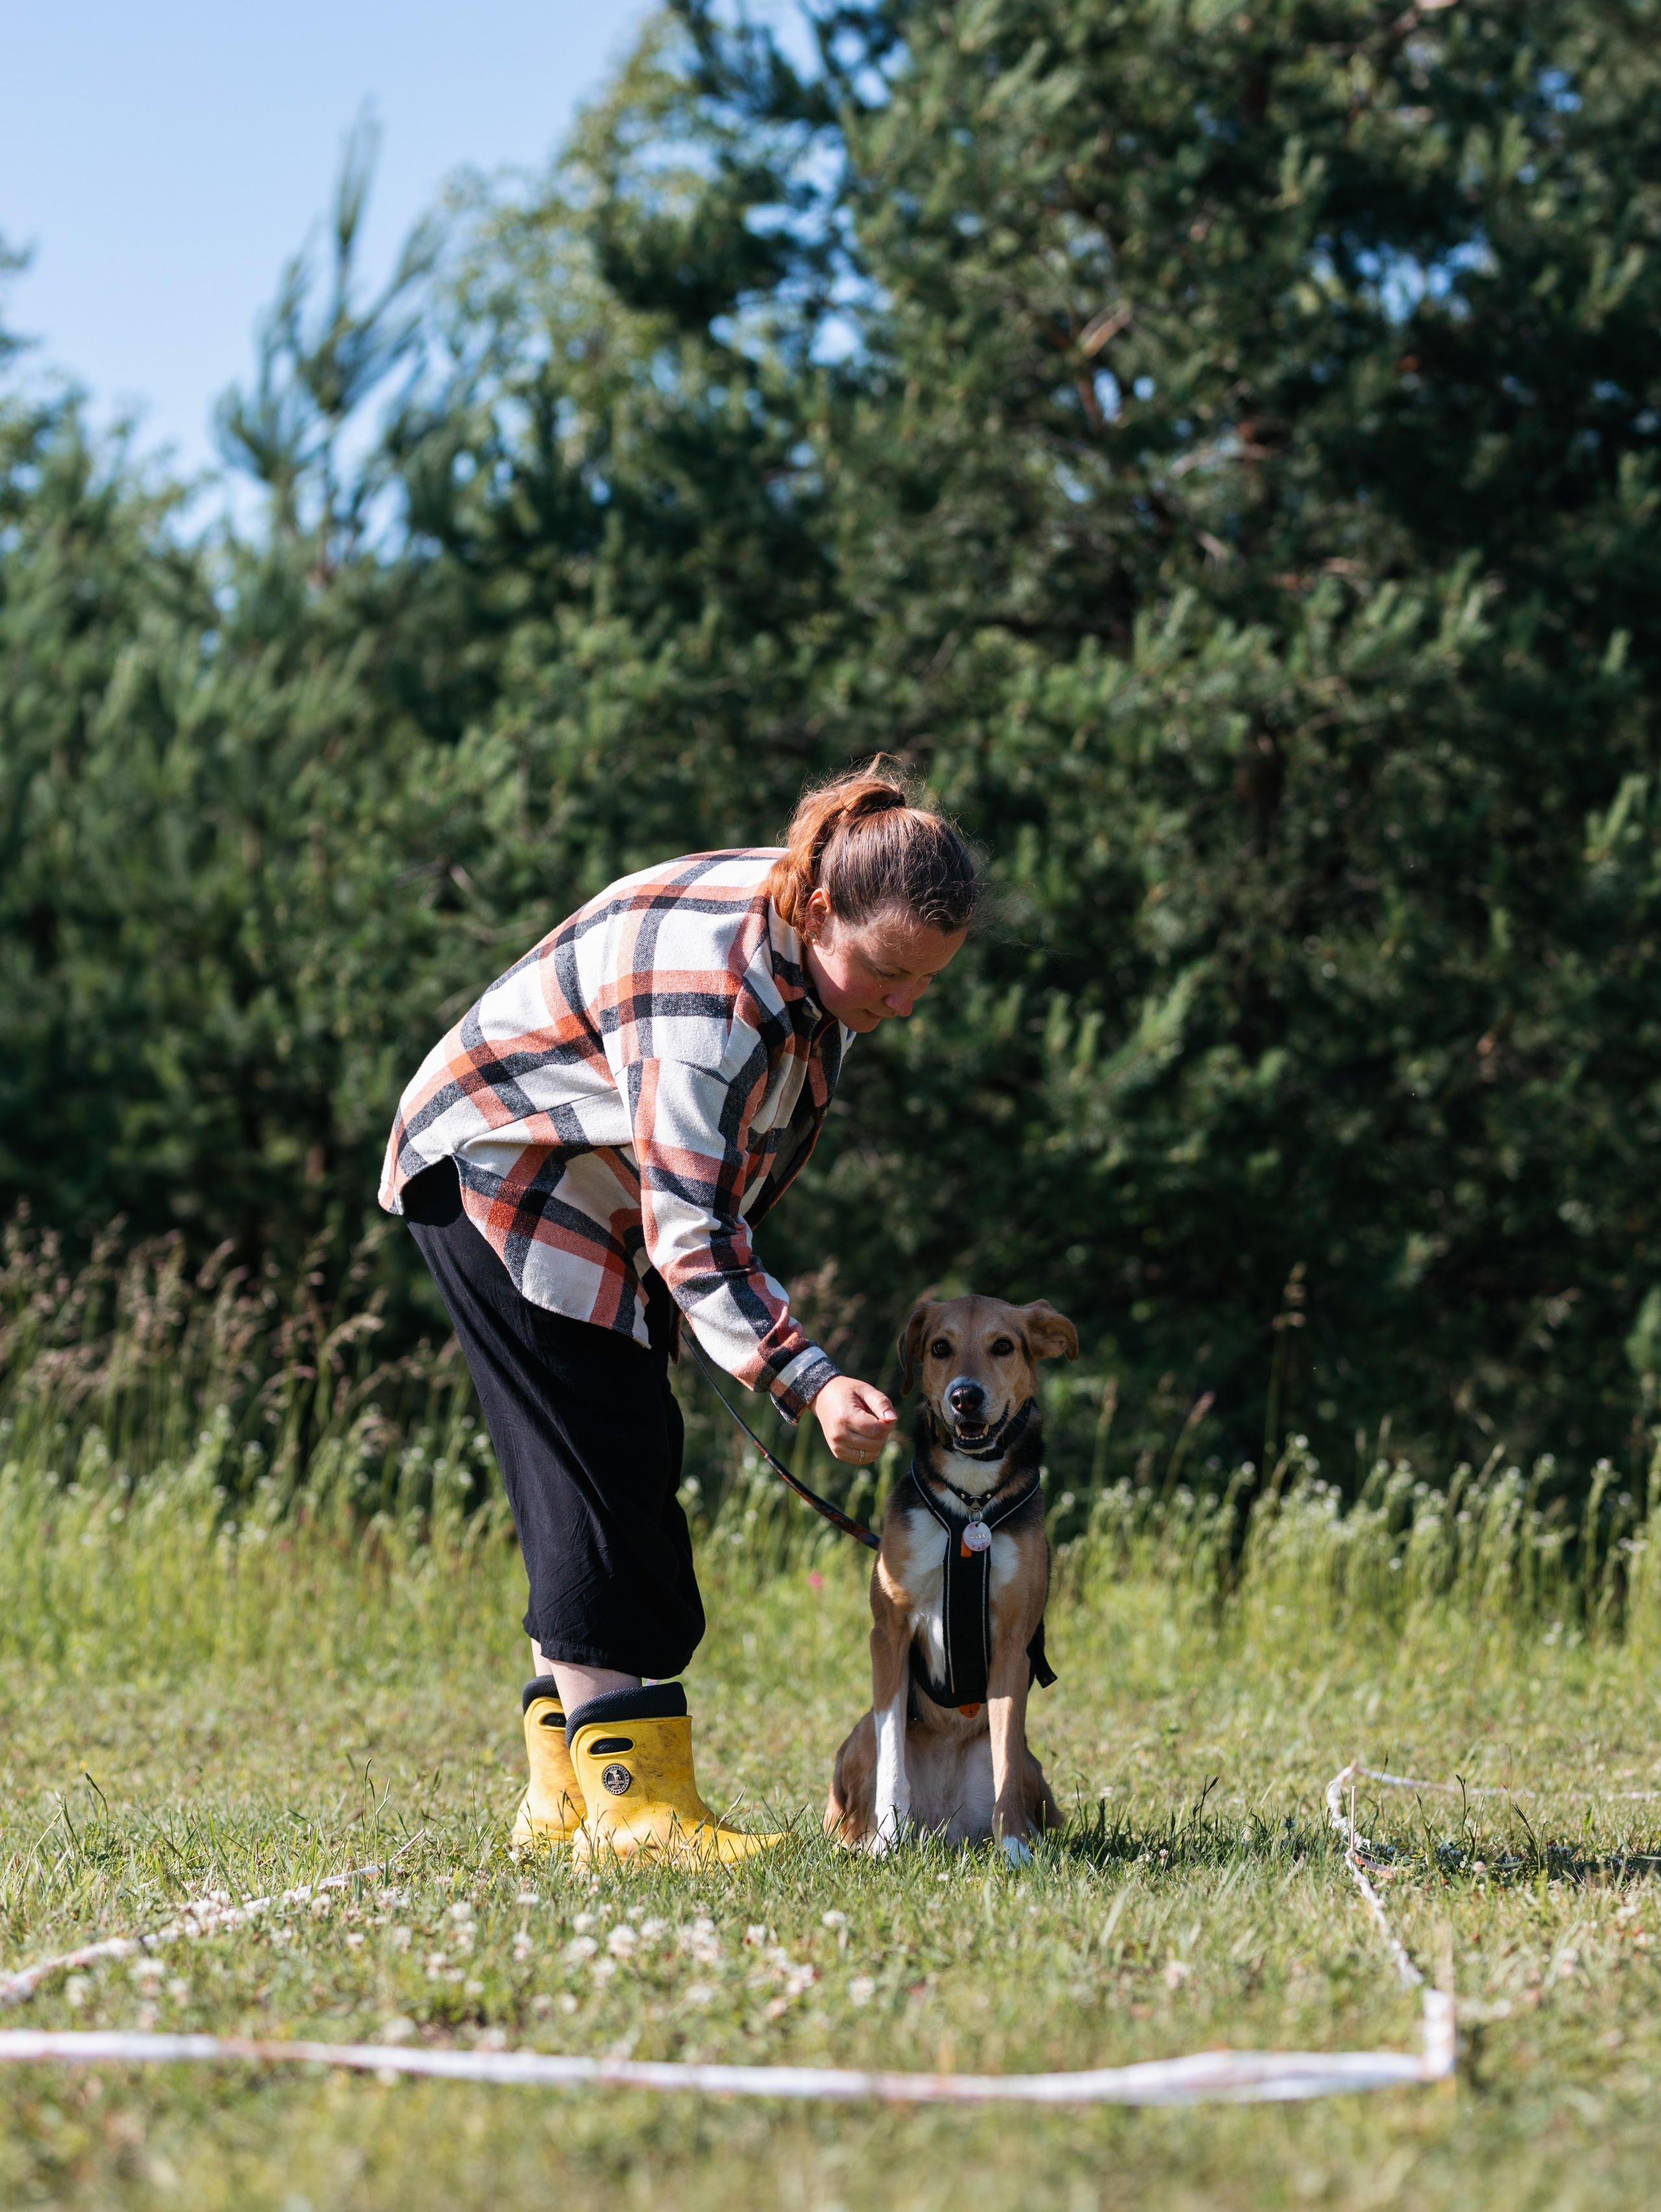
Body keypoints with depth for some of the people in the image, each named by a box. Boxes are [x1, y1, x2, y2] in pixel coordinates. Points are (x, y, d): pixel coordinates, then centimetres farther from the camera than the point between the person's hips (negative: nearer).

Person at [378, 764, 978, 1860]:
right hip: (499, 1177, -9)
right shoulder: (706, 998, -34)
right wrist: (808, 1381, -45)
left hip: (603, 1192, 9)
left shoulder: (812, 944, -6)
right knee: (601, 1478, -15)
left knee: (626, 1472, 5)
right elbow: (691, 1235, -36)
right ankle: (632, 1800, -18)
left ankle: (567, 1799, 6)